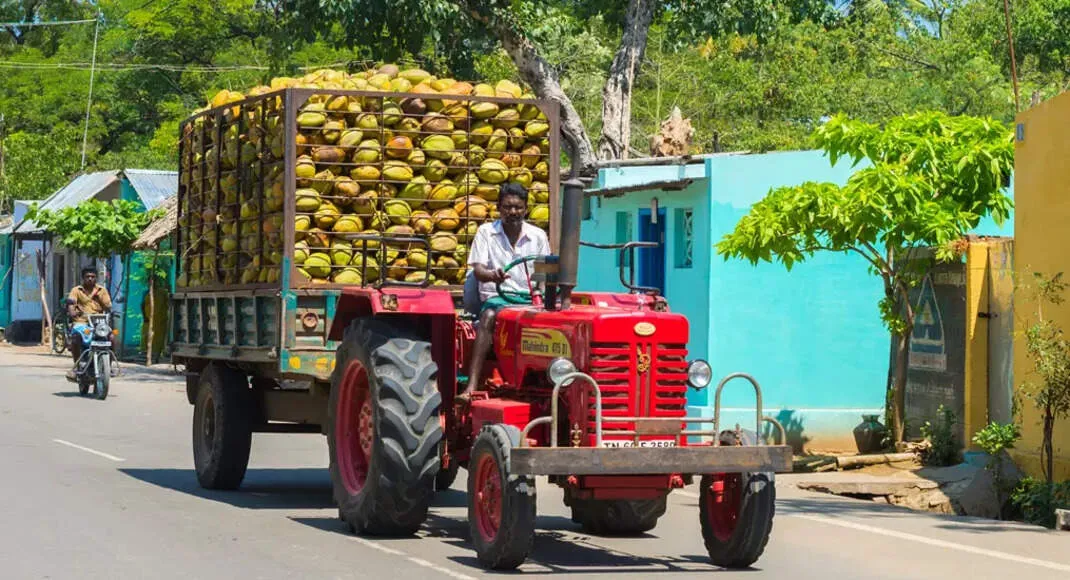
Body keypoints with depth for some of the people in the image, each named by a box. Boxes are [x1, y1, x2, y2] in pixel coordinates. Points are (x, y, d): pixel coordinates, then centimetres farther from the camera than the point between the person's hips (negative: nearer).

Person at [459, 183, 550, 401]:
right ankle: (472, 385, -46)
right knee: (489, 316, -37)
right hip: (497, 296, -2)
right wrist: (492, 275, -30)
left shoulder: (538, 236, 12)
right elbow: (478, 270, -5)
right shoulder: (486, 232, 7)